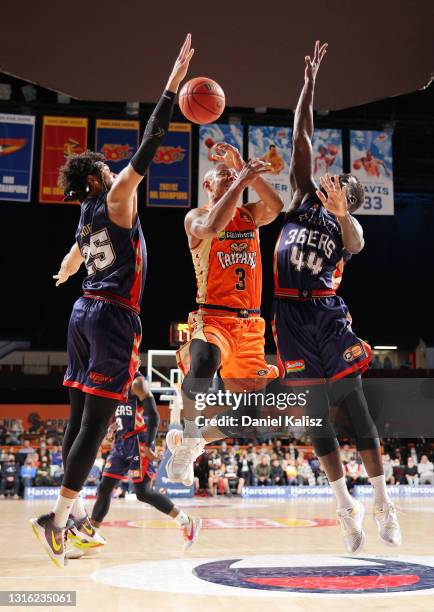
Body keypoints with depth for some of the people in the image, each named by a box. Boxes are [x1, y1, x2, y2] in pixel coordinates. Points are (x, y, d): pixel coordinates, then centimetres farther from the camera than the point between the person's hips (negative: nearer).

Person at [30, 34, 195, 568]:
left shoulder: (86, 219, 17)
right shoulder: (116, 198, -4)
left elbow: (71, 263, 37)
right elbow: (148, 147, -10)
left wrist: (63, 277, 61)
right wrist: (174, 83, -6)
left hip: (84, 312, 9)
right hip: (114, 317, -9)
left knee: (80, 414, 10)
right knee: (96, 421, -8)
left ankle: (71, 511, 17)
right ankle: (57, 518, -7)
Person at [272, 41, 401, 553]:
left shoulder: (347, 223, 10)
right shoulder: (306, 196, 12)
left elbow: (355, 246, -15)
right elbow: (301, 137, 8)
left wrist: (340, 213, -33)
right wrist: (310, 81, 7)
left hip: (326, 310, -1)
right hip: (291, 311, 1)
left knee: (351, 401, -2)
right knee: (315, 407, 4)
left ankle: (381, 501, 9)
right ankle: (345, 505, 15)